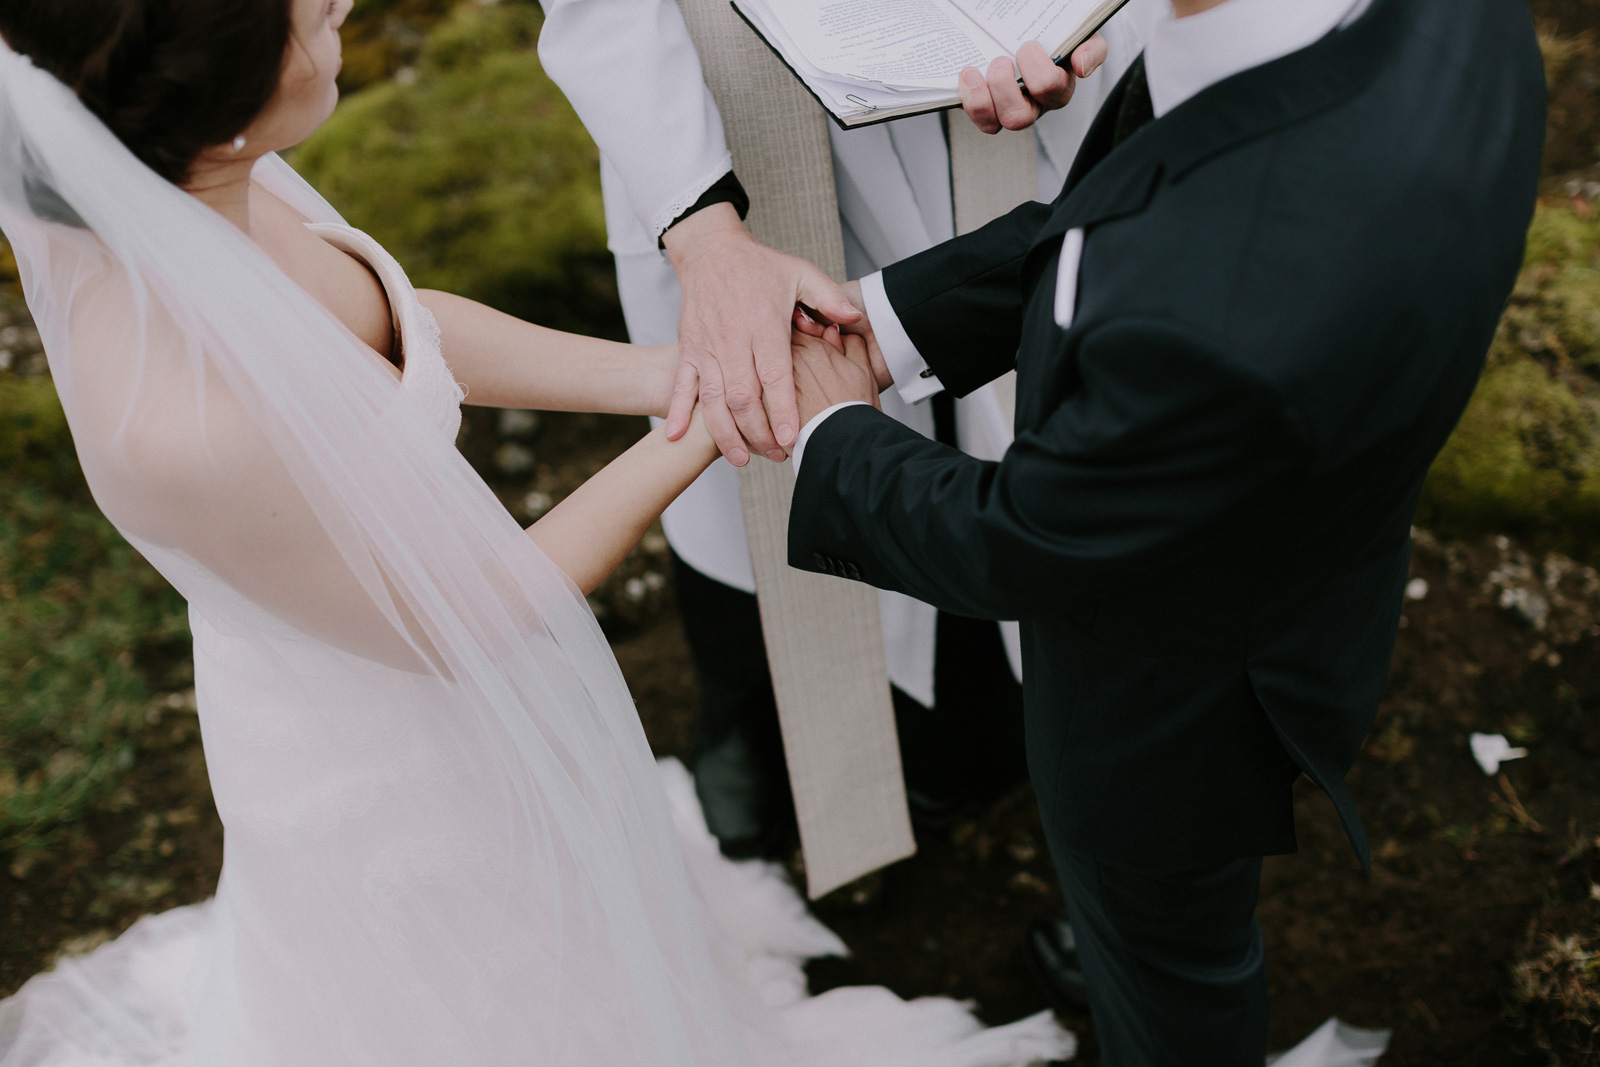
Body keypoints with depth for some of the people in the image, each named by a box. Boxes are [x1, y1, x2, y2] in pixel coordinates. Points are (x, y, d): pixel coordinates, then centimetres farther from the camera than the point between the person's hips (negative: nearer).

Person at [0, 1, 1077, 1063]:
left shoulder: (154, 178, -19)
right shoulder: (189, 424, -41)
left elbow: (394, 318, -4)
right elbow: (471, 625, -26)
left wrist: (663, 373, -13)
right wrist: (711, 422, -22)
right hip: (377, 776, -7)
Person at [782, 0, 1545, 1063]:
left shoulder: (1225, 334, -49)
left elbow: (1021, 546, -27)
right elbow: (1124, 219, -8)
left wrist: (826, 441, -8)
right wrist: (888, 324, -11)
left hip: (1177, 694, -7)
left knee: (1165, 942, 28)